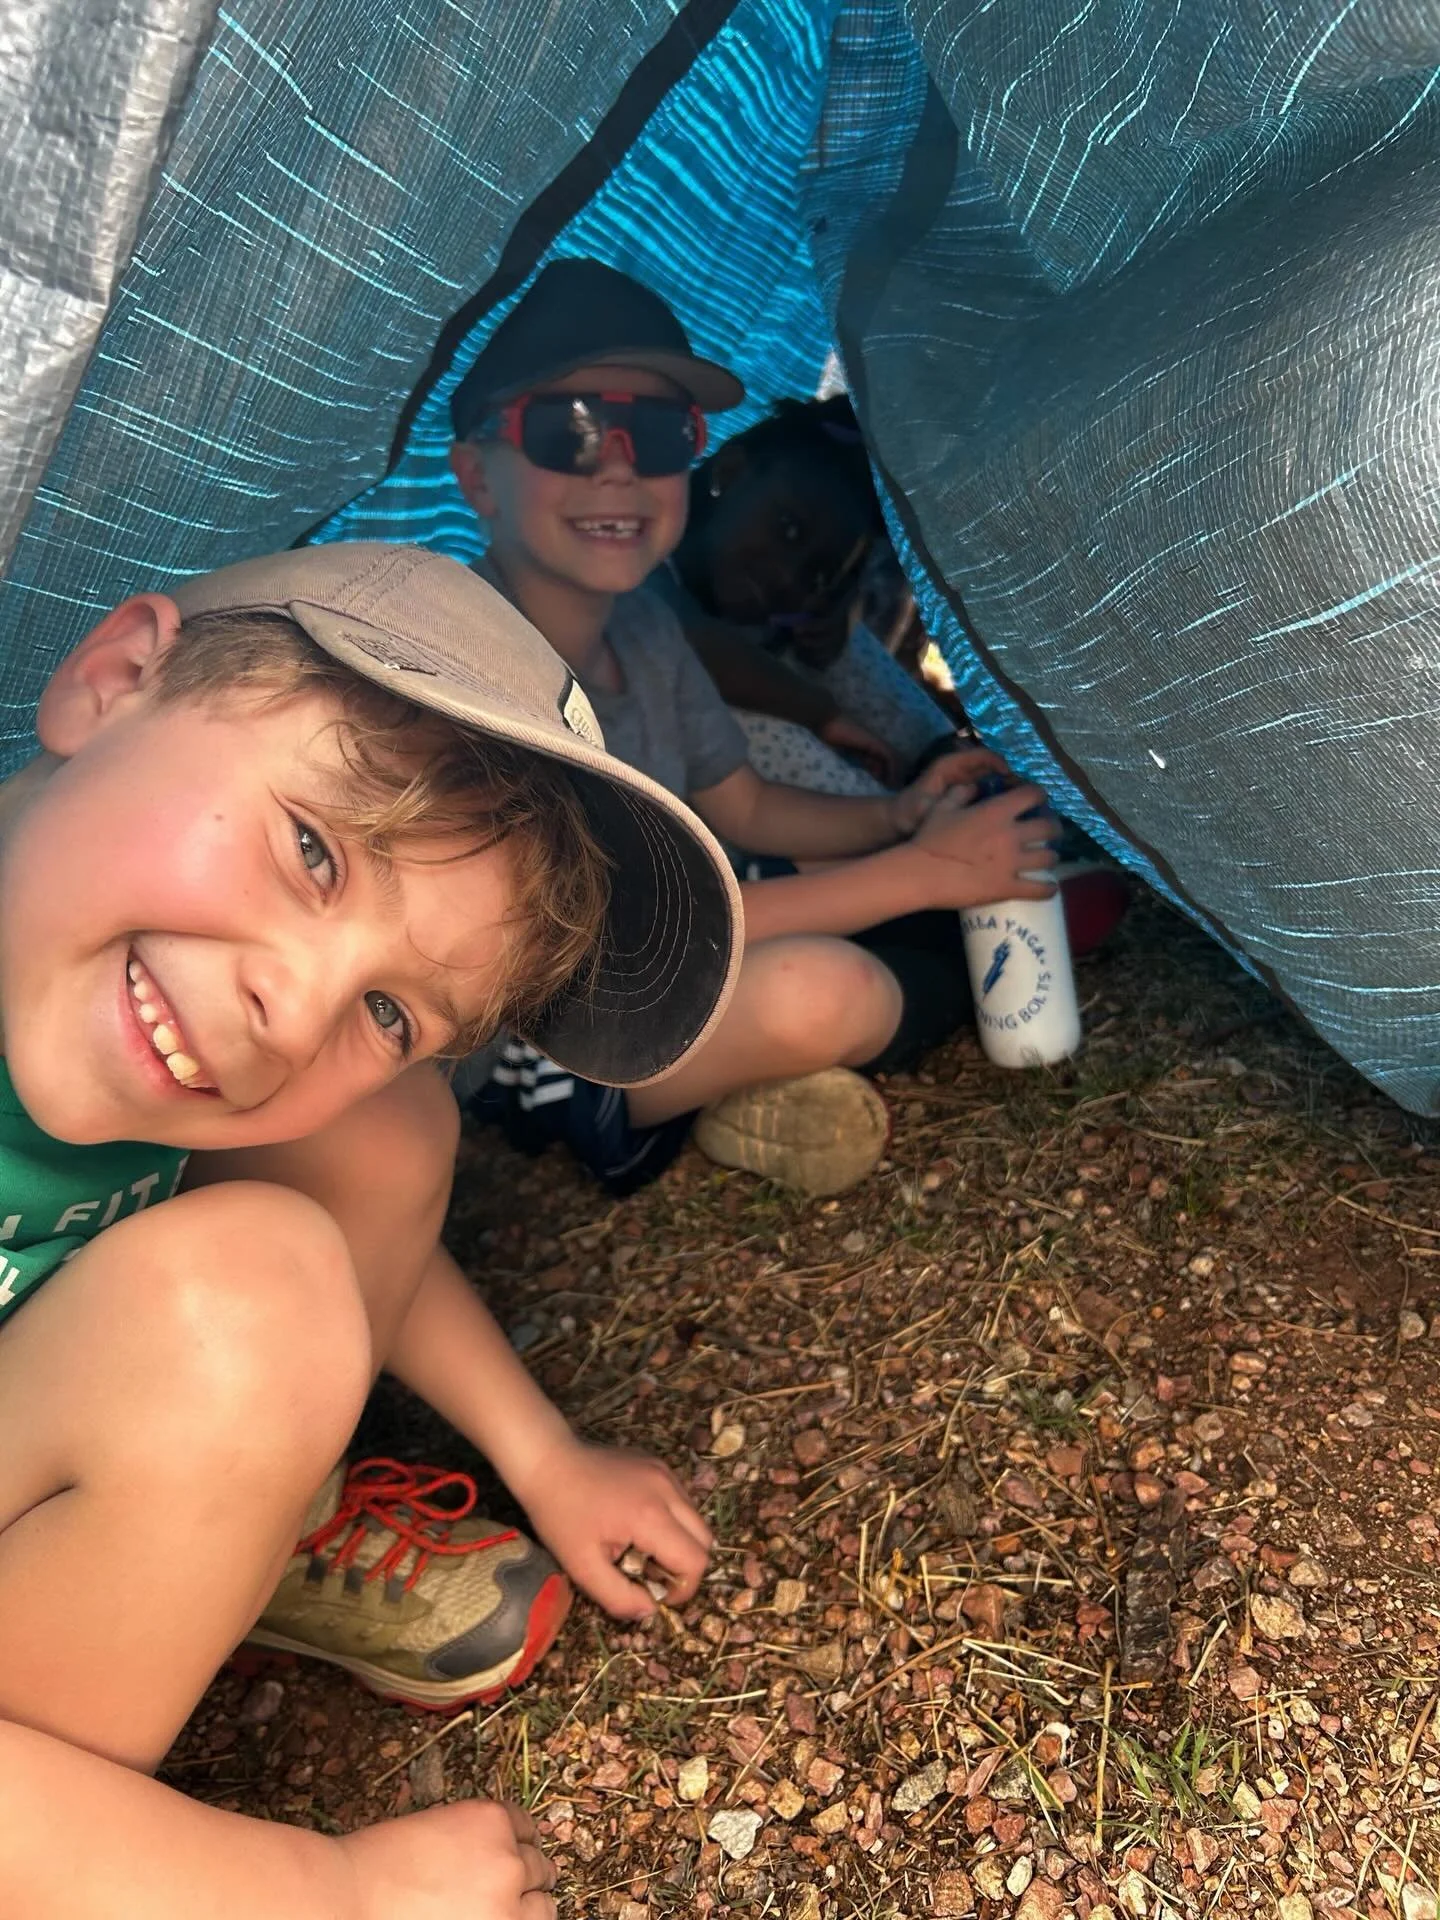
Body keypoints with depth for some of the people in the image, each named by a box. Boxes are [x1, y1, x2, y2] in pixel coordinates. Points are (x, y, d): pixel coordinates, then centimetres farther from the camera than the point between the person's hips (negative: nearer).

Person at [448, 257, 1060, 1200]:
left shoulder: (643, 627, -2)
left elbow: (741, 808, 10)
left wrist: (897, 816, -11)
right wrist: (925, 870, -28)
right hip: (516, 1055, -8)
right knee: (818, 991, -35)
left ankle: (743, 1089, -1)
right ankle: (616, 1113, -8)